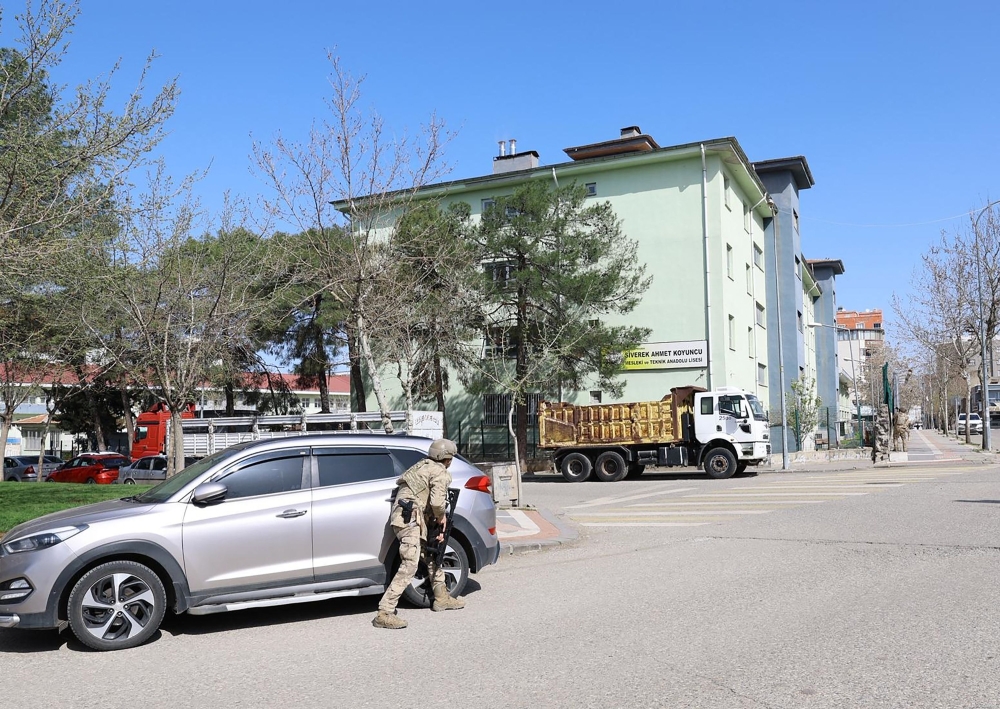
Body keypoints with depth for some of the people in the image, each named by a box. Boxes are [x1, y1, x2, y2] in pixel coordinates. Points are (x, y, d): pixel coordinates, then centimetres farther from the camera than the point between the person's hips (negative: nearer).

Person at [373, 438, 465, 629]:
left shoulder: (424, 466, 23)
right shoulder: (440, 472, -6)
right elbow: (437, 502, -18)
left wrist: (437, 528, 13)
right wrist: (441, 517, 4)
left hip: (407, 518, 10)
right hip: (409, 518, -10)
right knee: (409, 566, -15)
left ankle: (441, 598, 34)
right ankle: (384, 614, -18)